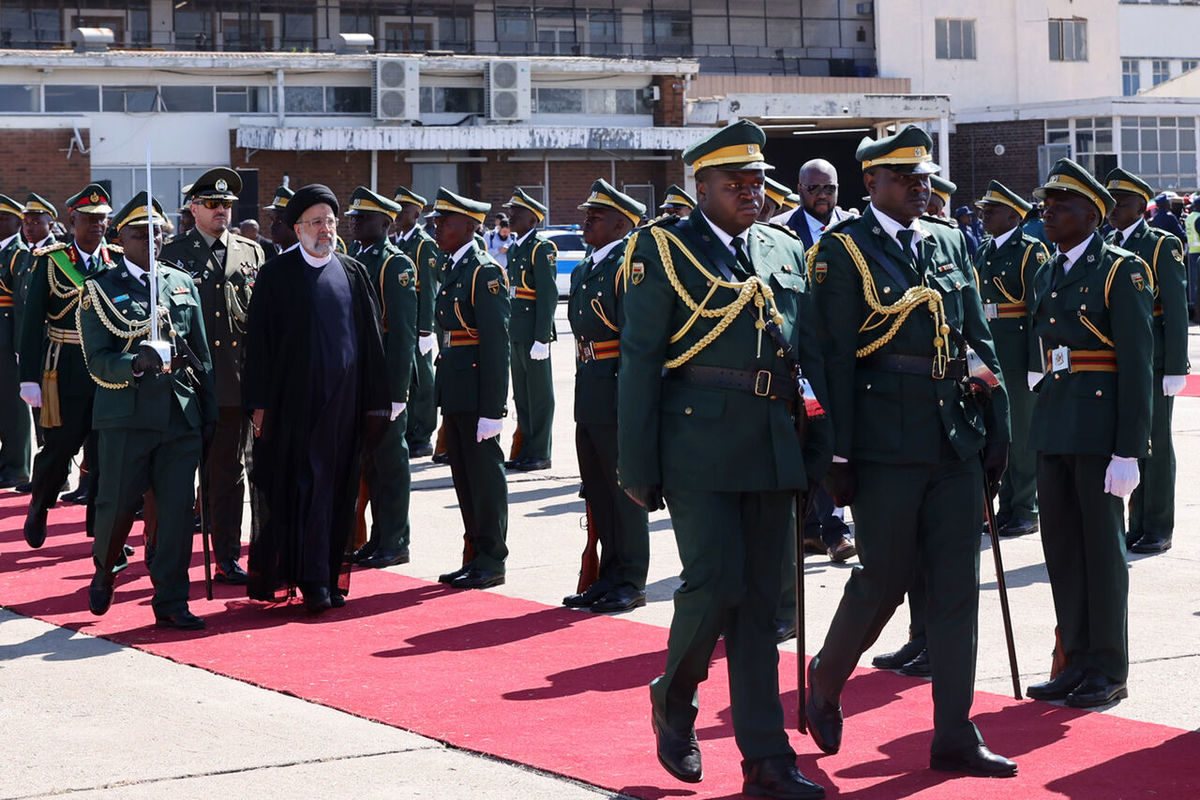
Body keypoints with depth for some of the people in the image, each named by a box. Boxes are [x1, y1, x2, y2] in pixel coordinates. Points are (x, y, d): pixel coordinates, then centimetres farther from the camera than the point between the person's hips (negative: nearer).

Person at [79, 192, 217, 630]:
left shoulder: (183, 284, 14)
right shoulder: (100, 290, 2)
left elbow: (201, 354, 16)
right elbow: (98, 362, -6)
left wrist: (209, 411, 13)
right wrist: (137, 363, -24)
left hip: (181, 415, 3)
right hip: (126, 416, -3)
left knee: (178, 508, -1)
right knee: (117, 505, 2)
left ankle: (171, 601, 7)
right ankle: (104, 573, 32)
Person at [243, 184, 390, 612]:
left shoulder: (353, 273, 10)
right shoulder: (276, 275, 1)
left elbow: (371, 340, 11)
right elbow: (259, 341, -1)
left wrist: (376, 402, 7)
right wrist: (260, 404, -7)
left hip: (342, 401, 3)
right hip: (293, 400, -3)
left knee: (337, 491, 5)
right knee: (299, 488, -5)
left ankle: (329, 577, 12)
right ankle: (313, 580, -4)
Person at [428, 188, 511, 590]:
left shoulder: (485, 272, -13)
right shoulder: (454, 270, 15)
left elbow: (496, 343, -17)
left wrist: (491, 409, -20)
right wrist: (444, 393, 15)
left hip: (476, 389, -9)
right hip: (455, 391, 9)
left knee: (485, 474, -2)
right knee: (464, 476, 13)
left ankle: (491, 561, 5)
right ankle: (475, 557, 20)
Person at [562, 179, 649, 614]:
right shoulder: (583, 271, 16)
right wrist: (583, 394, 18)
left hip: (619, 392, -9)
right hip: (590, 396, 9)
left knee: (625, 491, -1)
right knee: (599, 492, 13)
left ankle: (631, 582, 6)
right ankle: (610, 576, 21)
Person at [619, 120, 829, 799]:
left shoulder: (786, 251, 15)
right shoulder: (665, 248, -1)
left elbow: (810, 354, 18)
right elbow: (640, 361, -3)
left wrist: (819, 449, 12)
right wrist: (639, 467, -7)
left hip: (773, 451, 5)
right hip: (699, 444, -5)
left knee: (760, 601, 6)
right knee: (715, 582, -12)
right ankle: (674, 698, 16)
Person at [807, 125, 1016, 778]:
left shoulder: (950, 243, 14)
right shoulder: (843, 249, -4)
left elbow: (979, 342, 15)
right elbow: (835, 356, -8)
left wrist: (997, 430, 10)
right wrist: (838, 454, -12)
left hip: (957, 440, 5)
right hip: (887, 443, -5)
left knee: (956, 586, 4)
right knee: (883, 578, 0)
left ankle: (954, 736, 10)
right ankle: (826, 680, 28)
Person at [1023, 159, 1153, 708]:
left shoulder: (1121, 272, -7)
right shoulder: (1046, 276, 15)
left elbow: (1137, 364, -12)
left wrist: (1129, 450, -17)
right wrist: (1039, 427, 14)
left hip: (1099, 431, -7)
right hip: (1053, 431, 7)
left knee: (1102, 550, 0)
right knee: (1061, 549, 10)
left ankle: (1109, 671, 9)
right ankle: (1078, 662, 19)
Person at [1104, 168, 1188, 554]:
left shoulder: (1163, 245, -5)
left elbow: (1176, 309, -9)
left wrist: (1175, 368, -14)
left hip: (1152, 362, -6)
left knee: (1155, 444, 0)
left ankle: (1159, 531, 6)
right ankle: (1137, 526, 17)